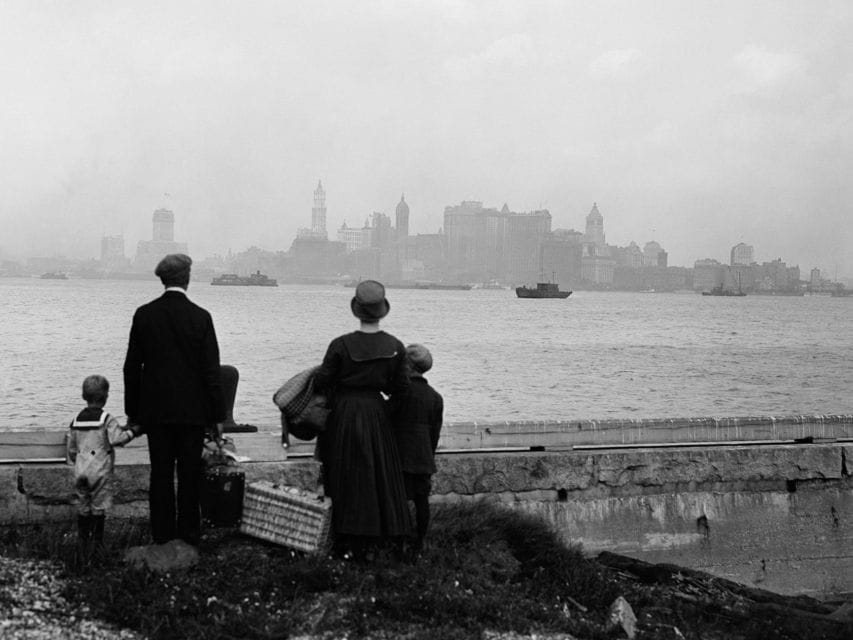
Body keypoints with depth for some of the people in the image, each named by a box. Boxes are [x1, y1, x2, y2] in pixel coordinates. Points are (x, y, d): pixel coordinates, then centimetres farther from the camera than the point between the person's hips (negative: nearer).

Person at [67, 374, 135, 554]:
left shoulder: (76, 421, 8)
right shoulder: (106, 419, -10)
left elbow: (71, 449, 14)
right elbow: (117, 438, -21)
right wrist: (130, 432, -5)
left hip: (80, 471, 5)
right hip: (100, 471, -5)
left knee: (83, 507, 12)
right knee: (99, 507, 1)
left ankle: (82, 542, 16)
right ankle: (97, 541, 1)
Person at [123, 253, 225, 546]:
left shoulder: (144, 314, -2)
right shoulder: (200, 317, -8)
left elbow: (132, 367, 2)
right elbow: (211, 371, -7)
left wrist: (133, 412, 10)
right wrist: (217, 415, 0)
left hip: (156, 410, 2)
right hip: (192, 410, -2)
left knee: (160, 473, 8)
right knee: (189, 473, 6)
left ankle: (162, 534, 11)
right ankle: (188, 533, 10)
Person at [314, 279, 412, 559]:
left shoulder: (341, 345, -17)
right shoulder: (395, 347, -8)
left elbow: (321, 382, -12)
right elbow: (400, 387, -1)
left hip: (344, 413, -2)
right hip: (376, 413, 2)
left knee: (347, 479, 9)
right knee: (379, 475, 15)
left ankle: (349, 544, 14)